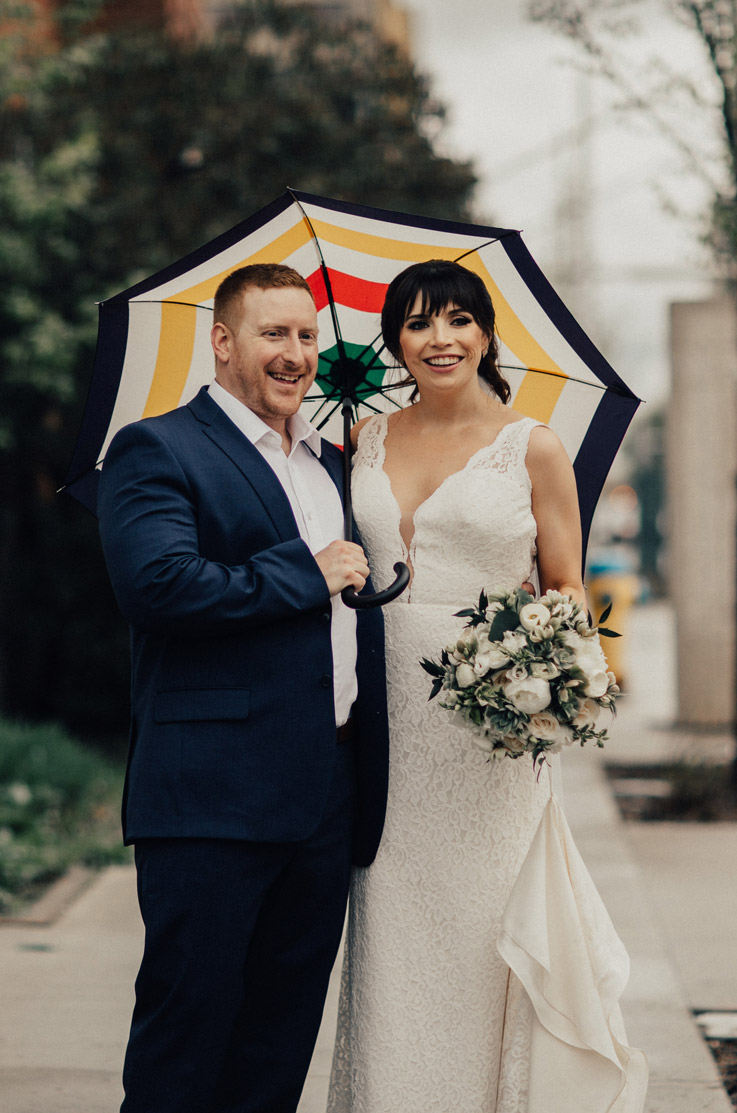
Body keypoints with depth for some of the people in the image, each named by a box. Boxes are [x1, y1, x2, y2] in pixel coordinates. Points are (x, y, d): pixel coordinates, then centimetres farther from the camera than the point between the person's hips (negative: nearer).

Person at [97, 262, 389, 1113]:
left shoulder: (331, 465, 21)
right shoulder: (158, 451, -4)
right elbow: (158, 585, -20)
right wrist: (305, 573, -12)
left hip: (326, 803, 7)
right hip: (214, 796, -7)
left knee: (282, 1040, 12)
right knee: (186, 1034, -2)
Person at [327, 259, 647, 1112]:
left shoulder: (532, 449, 2)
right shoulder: (366, 440, 11)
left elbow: (566, 589, 4)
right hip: (388, 714, 3)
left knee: (477, 937, -1)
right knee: (391, 942, 3)